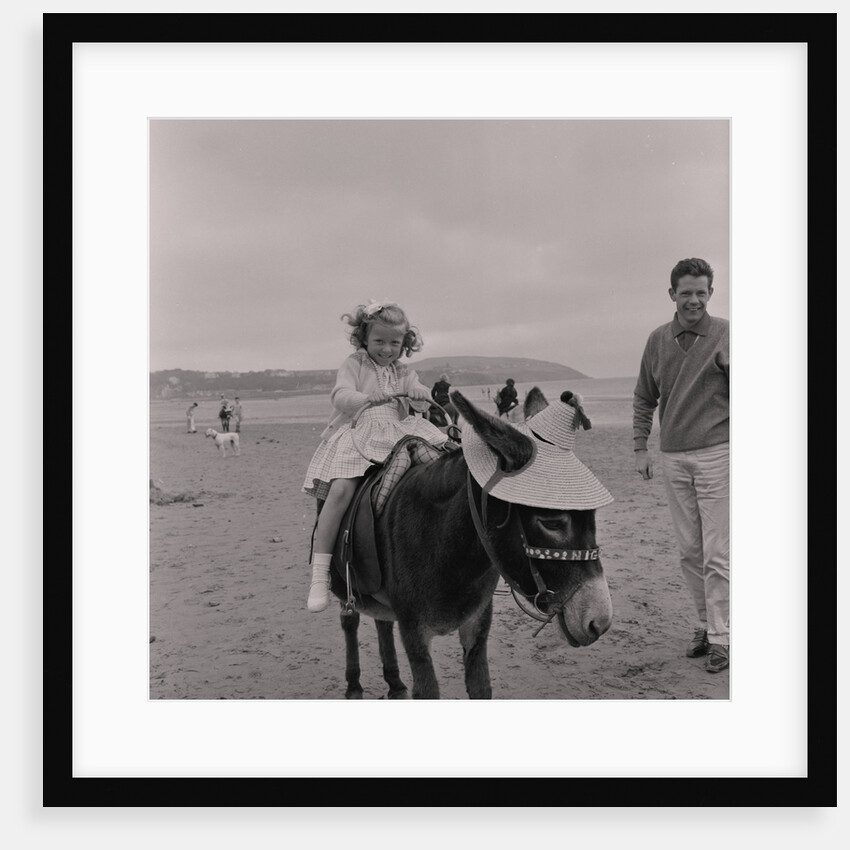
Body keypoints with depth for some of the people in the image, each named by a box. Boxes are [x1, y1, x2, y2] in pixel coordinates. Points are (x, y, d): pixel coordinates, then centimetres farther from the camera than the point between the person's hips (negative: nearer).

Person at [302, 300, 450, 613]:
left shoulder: (404, 373, 20)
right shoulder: (354, 364, 9)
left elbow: (422, 404, 12)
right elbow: (340, 396, -6)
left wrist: (418, 392, -13)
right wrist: (367, 397, -26)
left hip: (396, 437, 4)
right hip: (354, 437, -4)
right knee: (341, 489, -28)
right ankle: (319, 573, -25)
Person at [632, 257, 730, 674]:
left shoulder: (725, 335, -4)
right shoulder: (658, 340, 8)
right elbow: (644, 398, 15)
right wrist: (641, 446, 9)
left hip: (715, 455, -4)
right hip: (672, 457, 4)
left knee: (716, 554, -4)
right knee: (689, 552, 11)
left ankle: (720, 637, 5)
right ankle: (704, 624, 25)